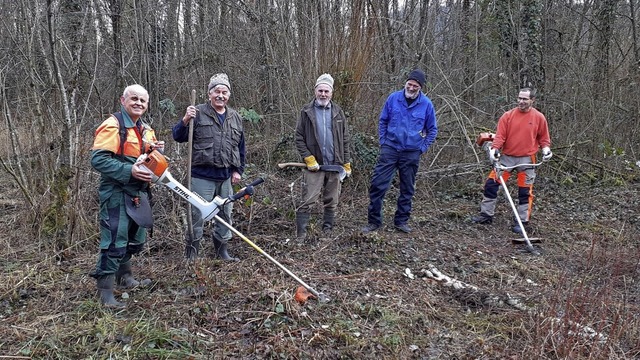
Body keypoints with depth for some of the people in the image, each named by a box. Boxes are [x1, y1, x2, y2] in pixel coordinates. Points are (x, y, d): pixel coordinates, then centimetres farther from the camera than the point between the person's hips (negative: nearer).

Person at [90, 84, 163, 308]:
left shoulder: (145, 130, 14)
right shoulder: (112, 126, -13)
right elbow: (98, 160, -21)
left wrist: (157, 150, 0)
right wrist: (129, 171, -28)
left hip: (138, 193, 9)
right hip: (116, 193, -9)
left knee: (137, 239, 19)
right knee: (115, 242, -8)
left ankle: (124, 276, 39)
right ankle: (105, 291, 3)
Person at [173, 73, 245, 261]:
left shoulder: (235, 118, 11)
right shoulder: (198, 113, -4)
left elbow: (240, 147, 17)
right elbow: (178, 137, -5)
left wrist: (238, 170, 12)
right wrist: (185, 120, -23)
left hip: (226, 176, 5)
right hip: (202, 175, -5)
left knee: (225, 214, 14)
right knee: (197, 214, -1)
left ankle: (221, 250, 29)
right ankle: (191, 253, 11)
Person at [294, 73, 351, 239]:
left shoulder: (338, 112, 8)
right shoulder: (306, 112, 0)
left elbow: (345, 140, 10)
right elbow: (299, 138, 0)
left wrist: (347, 163, 6)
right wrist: (308, 158, -11)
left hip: (335, 165, 3)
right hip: (315, 165, -3)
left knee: (332, 202, 11)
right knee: (308, 201, -7)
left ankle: (327, 231, 25)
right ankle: (300, 235, 0)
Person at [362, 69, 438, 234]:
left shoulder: (426, 104, -3)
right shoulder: (393, 98, -2)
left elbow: (432, 129, 8)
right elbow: (383, 121, 10)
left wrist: (423, 147, 1)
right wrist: (383, 141, 4)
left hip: (412, 153, 0)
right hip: (390, 149, 0)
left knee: (407, 189, 10)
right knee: (378, 184, -6)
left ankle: (401, 221, 24)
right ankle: (374, 221, 5)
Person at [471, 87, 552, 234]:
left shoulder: (539, 117, -1)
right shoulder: (508, 115, -2)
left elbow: (543, 137, 9)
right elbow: (500, 135, -5)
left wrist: (546, 149, -8)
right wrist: (494, 149, -19)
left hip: (527, 160, -1)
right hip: (506, 157, 2)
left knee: (525, 192, 1)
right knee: (491, 184, 1)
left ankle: (522, 221, 13)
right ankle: (486, 214, 15)